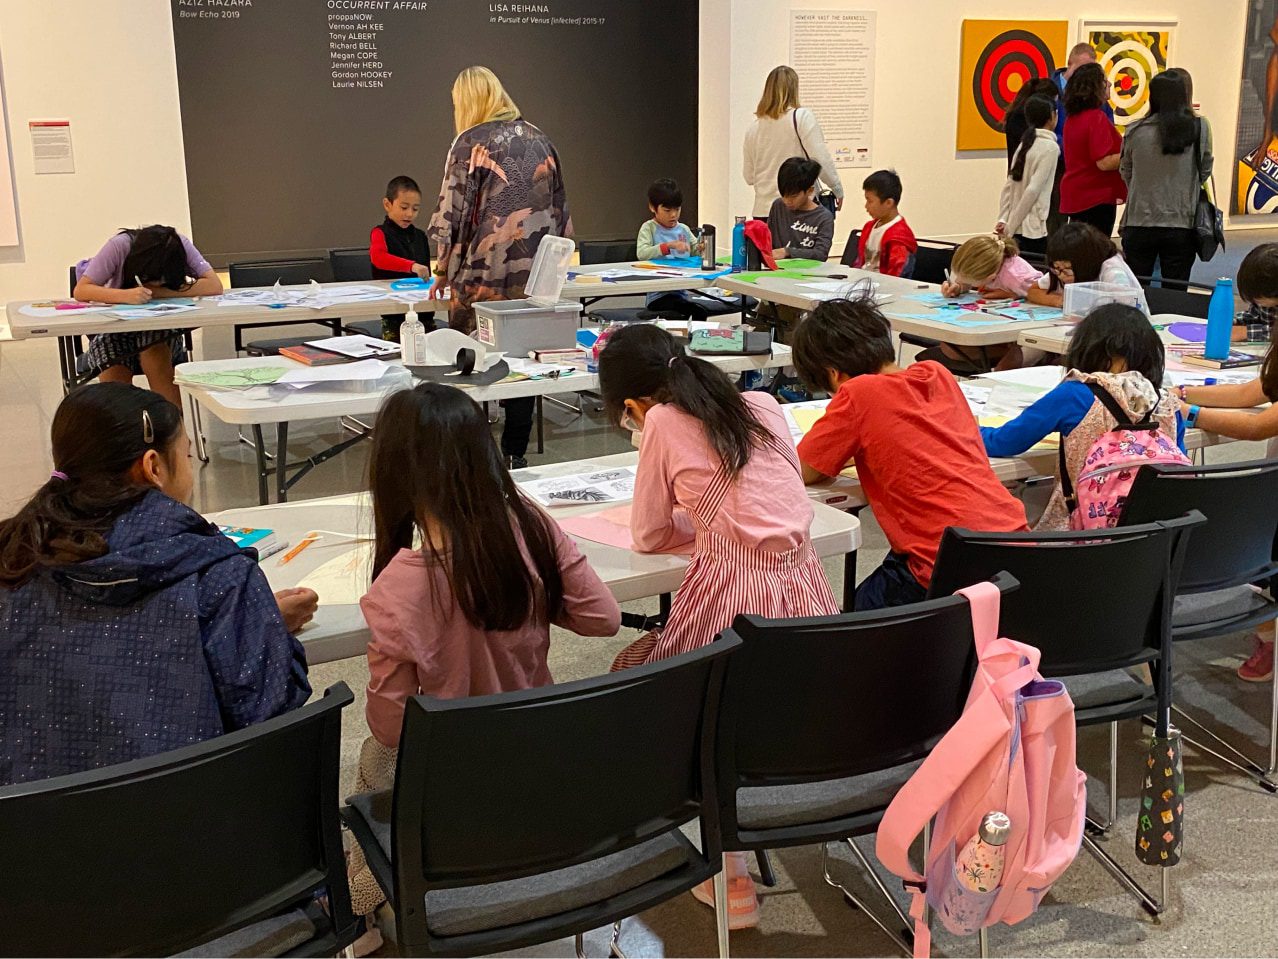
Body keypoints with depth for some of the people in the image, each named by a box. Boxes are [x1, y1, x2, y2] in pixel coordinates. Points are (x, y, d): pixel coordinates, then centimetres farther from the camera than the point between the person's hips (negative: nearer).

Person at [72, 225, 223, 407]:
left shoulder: (180, 246, -20)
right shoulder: (119, 246, -23)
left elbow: (214, 286, -28)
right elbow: (80, 291, -25)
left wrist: (159, 291, -31)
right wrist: (126, 295, -42)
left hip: (161, 329, 1)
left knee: (154, 351, -32)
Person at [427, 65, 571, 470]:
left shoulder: (471, 142, -4)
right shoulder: (539, 139, 13)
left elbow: (451, 212, -6)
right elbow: (561, 209, 15)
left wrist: (442, 273, 4)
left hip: (486, 273, -5)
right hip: (537, 275, 5)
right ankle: (516, 453, 16)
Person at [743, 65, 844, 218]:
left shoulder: (754, 127, 9)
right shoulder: (802, 117, -5)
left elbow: (748, 176, 15)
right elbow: (821, 159, -9)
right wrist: (837, 189, 3)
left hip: (762, 211, 4)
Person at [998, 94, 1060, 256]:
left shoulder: (1024, 144, 12)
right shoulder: (1050, 147, -10)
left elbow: (1008, 187, 6)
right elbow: (1033, 190, -15)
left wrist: (1003, 220, 2)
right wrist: (1010, 227, -13)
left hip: (1017, 228, 7)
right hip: (1032, 229, -7)